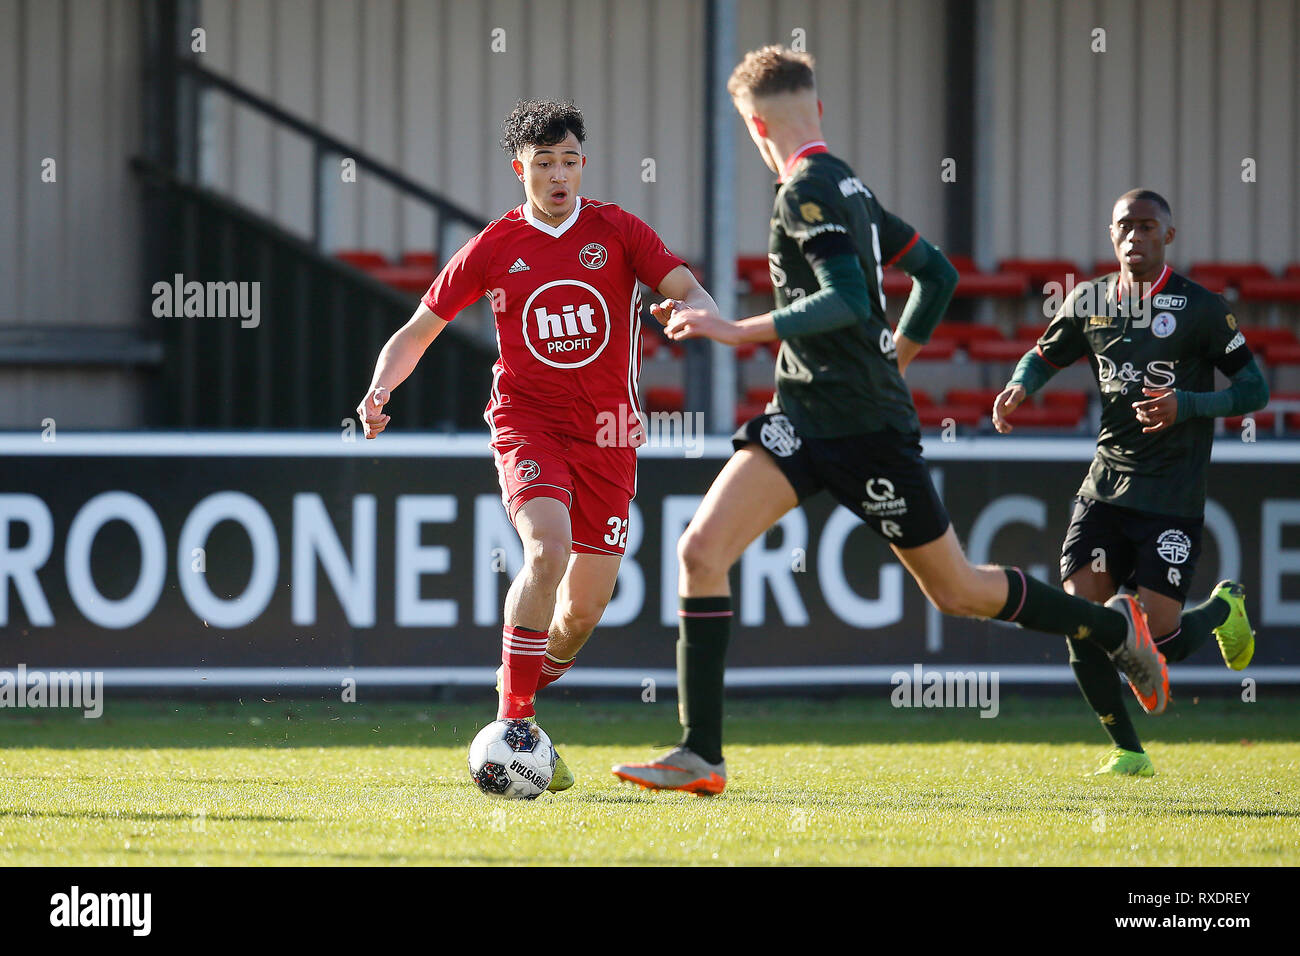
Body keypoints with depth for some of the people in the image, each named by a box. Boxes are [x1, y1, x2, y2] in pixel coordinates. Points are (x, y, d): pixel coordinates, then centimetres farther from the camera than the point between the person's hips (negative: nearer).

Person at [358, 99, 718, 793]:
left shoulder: (618, 233, 0)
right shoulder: (494, 249, 0)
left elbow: (691, 293, -8)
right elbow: (417, 332, 7)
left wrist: (693, 311, -33)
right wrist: (379, 390, -11)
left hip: (607, 435, 2)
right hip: (527, 423, -2)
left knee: (584, 610, 2)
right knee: (549, 545, -29)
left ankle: (526, 680, 34)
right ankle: (514, 723, -25)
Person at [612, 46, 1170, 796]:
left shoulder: (808, 190, -15)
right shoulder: (847, 187, 13)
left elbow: (850, 301, -27)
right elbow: (937, 273, 21)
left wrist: (740, 332, -26)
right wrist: (895, 356, 29)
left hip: (866, 430, -9)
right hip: (803, 421, 9)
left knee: (957, 592, 5)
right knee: (702, 550, -8)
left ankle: (1116, 628, 27)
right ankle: (701, 756, -10)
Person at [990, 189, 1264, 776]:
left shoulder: (1201, 308, -7)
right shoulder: (1088, 302, 6)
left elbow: (1255, 389, -4)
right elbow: (1045, 354, 22)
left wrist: (1184, 405, -19)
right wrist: (1019, 387, -1)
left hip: (1173, 496, -4)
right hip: (1106, 482, 4)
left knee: (1161, 639, -10)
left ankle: (1223, 607, 26)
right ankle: (1127, 750, 8)